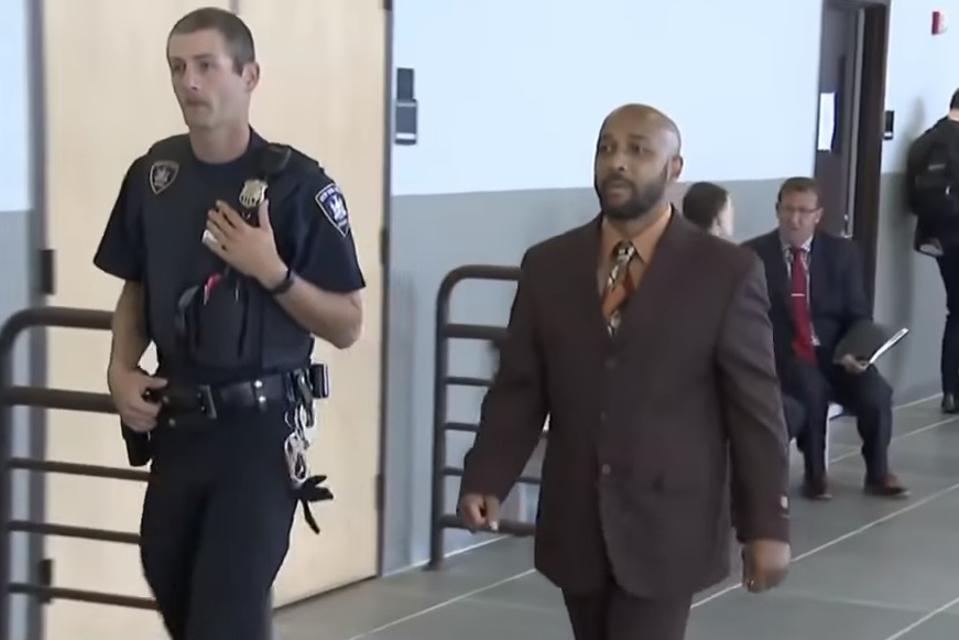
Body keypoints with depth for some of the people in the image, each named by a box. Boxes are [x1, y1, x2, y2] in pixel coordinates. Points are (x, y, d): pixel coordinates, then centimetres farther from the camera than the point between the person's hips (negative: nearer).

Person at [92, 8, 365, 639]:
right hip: (176, 423, 6)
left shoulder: (297, 184, -12)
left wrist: (273, 272, -22)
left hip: (260, 427, -5)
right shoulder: (155, 173, 2)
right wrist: (121, 370, 0)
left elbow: (347, 326, -8)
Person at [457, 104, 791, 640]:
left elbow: (755, 406, -4)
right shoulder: (547, 266, 5)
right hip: (576, 527, 4)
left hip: (666, 527, -4)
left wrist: (767, 524, -5)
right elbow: (518, 391, 6)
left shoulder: (727, 273, -5)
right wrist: (487, 481, -8)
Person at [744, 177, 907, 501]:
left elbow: (858, 315, 6)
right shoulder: (755, 255, 0)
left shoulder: (842, 252, 7)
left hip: (834, 354, 3)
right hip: (783, 356, -2)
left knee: (876, 393, -25)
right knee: (811, 387, -35)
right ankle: (815, 473, -14)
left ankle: (877, 473, 1)